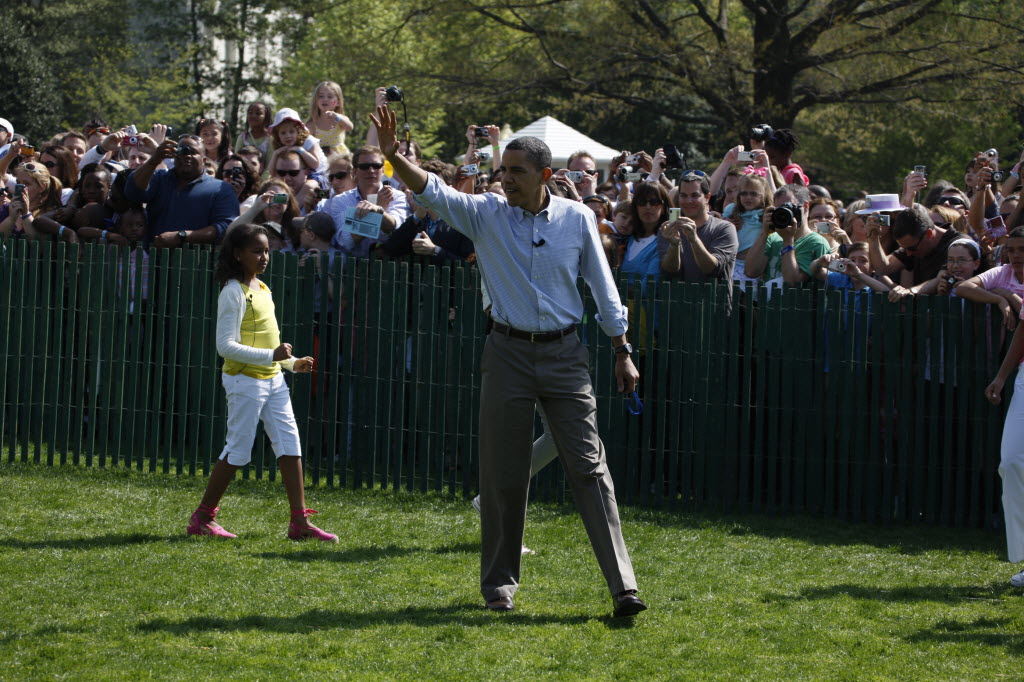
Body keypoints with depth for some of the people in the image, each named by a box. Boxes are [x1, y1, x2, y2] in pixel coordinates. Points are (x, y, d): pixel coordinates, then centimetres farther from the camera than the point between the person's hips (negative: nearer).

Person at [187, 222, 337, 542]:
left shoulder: (263, 289, 13)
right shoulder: (233, 293, -14)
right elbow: (226, 345, -20)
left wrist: (292, 363, 9)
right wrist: (271, 356, -25)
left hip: (273, 379, 8)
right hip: (245, 380, -8)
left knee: (290, 446, 2)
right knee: (237, 451, -3)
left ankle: (300, 522, 2)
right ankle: (202, 518, 9)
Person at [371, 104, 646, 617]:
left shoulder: (577, 218, 1)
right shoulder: (487, 214, -1)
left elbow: (603, 287, 8)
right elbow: (431, 191, -15)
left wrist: (622, 350, 8)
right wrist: (393, 155, -33)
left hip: (564, 354, -1)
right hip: (508, 353, 1)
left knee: (589, 466, -5)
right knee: (502, 474, 4)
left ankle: (622, 584, -9)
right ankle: (499, 584, 17)